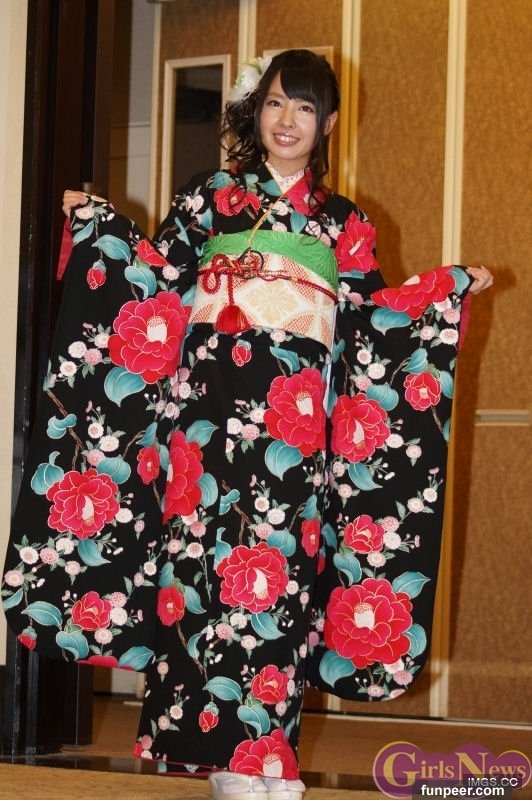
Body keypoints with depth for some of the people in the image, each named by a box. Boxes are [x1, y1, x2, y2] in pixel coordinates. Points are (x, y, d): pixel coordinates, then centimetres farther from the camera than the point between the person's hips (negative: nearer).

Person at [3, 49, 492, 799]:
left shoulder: (344, 222, 16)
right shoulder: (211, 195, 13)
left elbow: (373, 315, 13)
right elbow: (161, 272, 10)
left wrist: (452, 288, 9)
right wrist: (99, 224, 2)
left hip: (295, 411, 1)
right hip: (214, 395, -1)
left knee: (281, 558, -4)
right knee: (213, 547, -7)